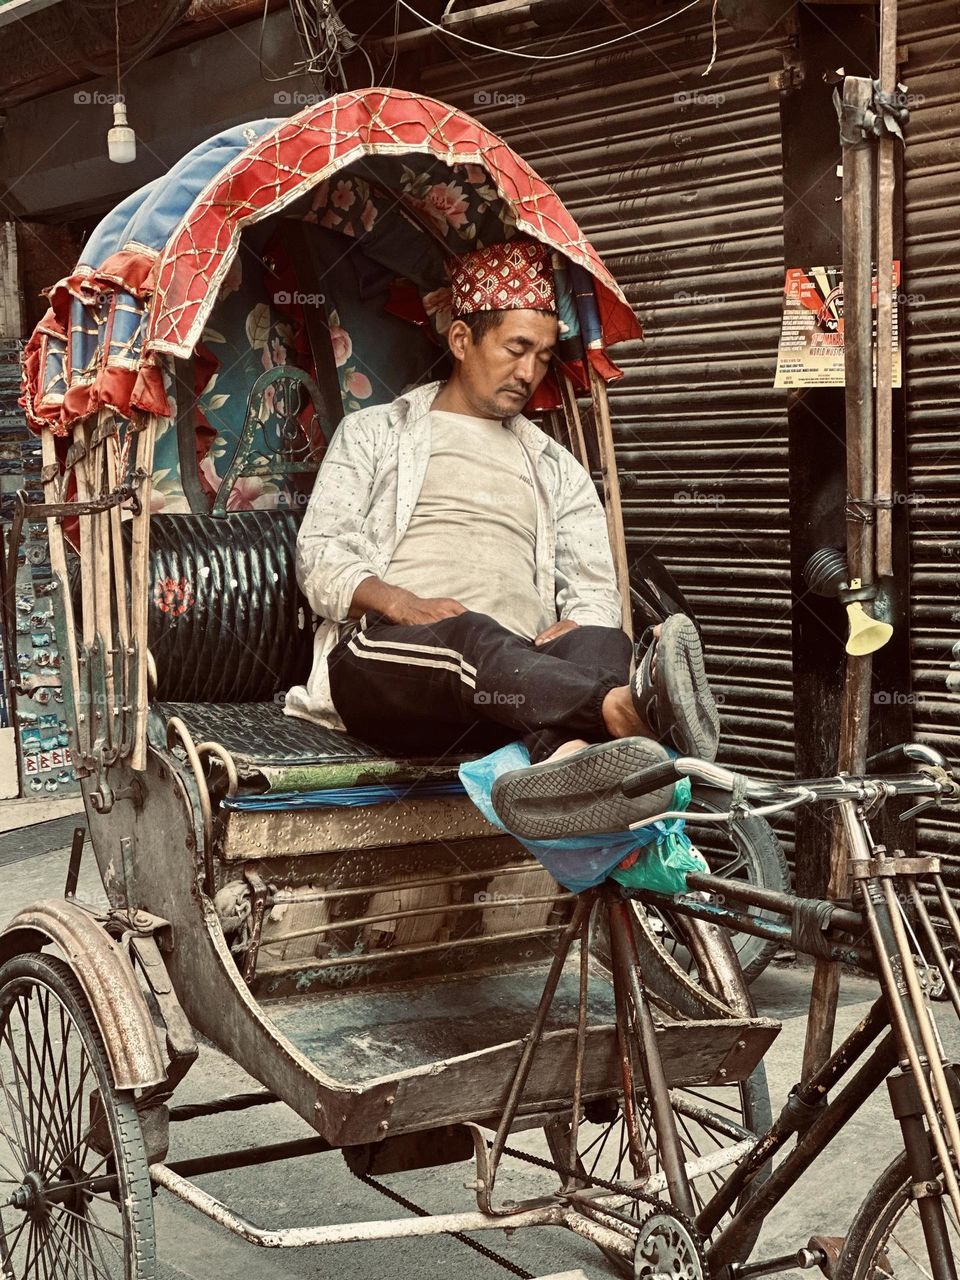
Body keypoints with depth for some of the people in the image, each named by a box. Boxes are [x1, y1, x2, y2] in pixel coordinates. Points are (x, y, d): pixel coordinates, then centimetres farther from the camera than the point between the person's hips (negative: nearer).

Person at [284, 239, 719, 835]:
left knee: (605, 645, -33)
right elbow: (320, 555, 9)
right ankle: (626, 709, -66)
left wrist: (574, 627, -8)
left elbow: (595, 590, 19)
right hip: (383, 661, -2)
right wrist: (402, 604, -13)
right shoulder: (373, 433, 22)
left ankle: (565, 764, -66)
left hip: (513, 682, 3)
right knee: (471, 635, -39)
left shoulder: (558, 469, 30)